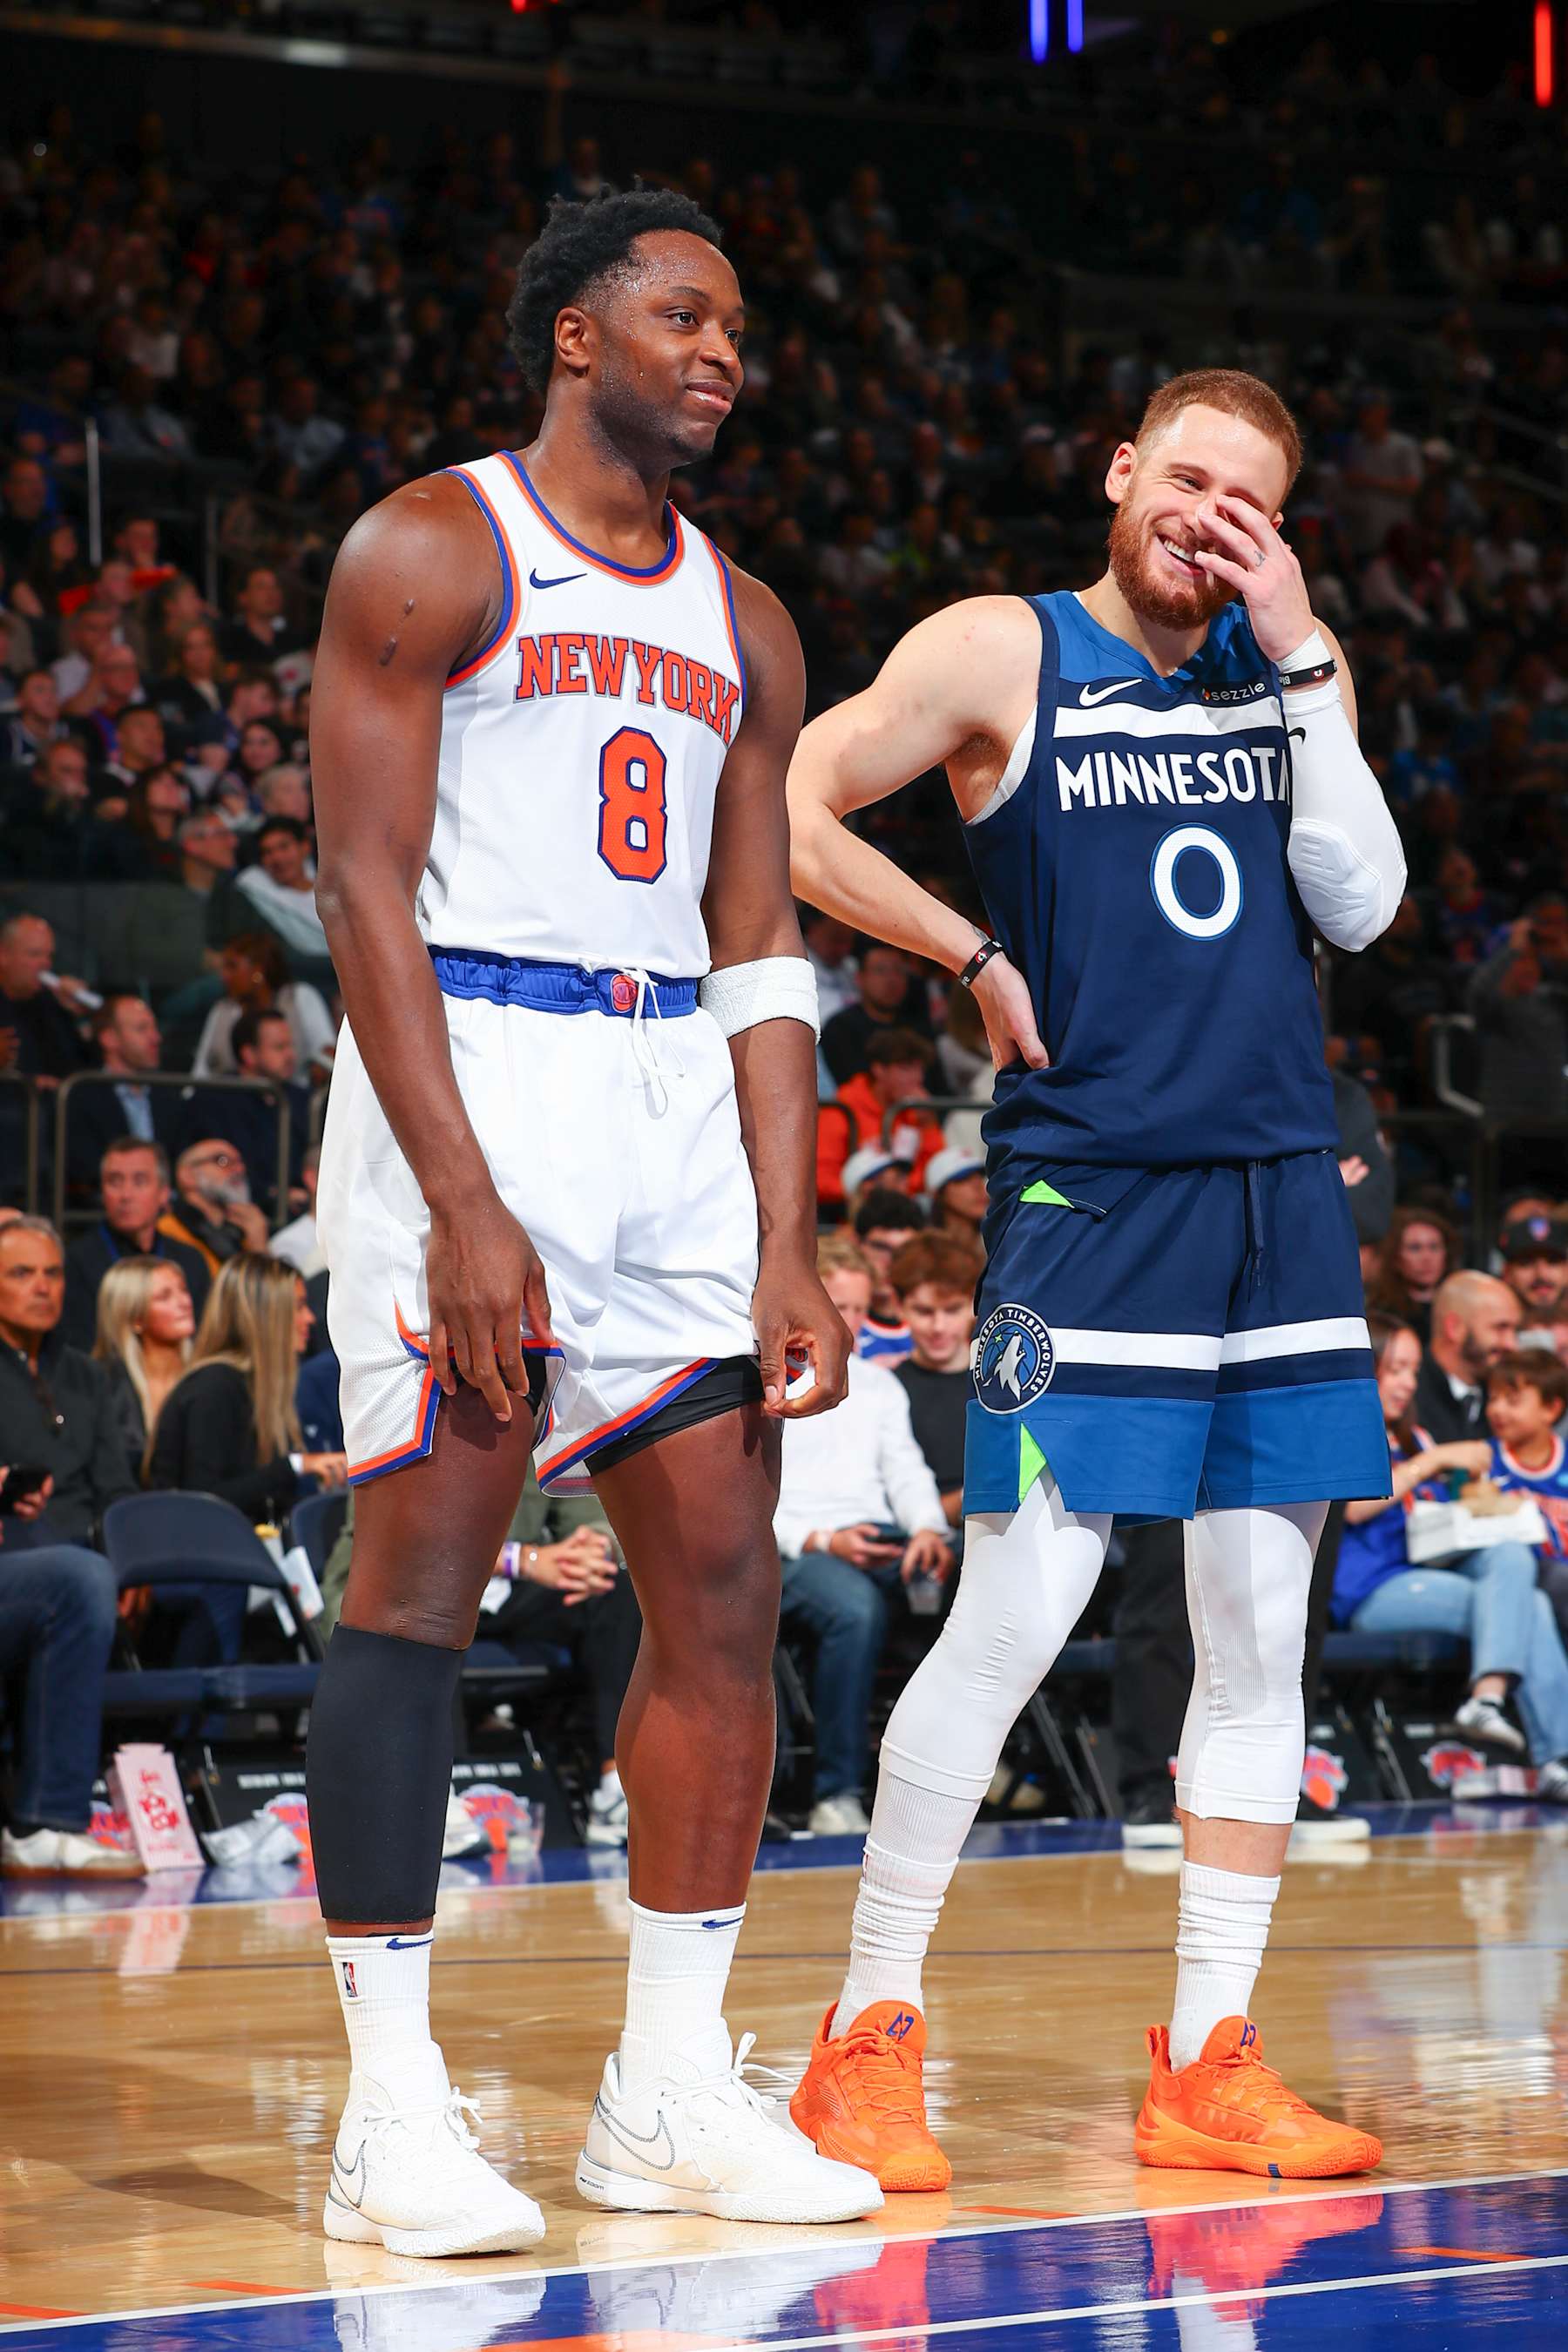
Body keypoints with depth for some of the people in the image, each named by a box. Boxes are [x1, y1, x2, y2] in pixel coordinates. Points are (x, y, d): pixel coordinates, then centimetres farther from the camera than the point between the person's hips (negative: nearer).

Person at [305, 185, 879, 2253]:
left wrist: (787, 1248, 5)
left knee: (724, 1585, 3)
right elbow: (366, 890, -10)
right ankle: (393, 2115, -2)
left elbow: (760, 957, 15)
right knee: (422, 1574, -7)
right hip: (465, 1073, -6)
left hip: (674, 1096, 7)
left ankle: (673, 2094, 12)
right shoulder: (429, 552, -2)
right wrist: (464, 1204, -19)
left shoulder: (745, 626, 16)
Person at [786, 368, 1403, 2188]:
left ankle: (1208, 2064, 11)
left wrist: (1300, 662, -4)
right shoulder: (1003, 652, -1)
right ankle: (868, 2034, 0)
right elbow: (788, 811, -5)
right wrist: (978, 958, -5)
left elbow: (1362, 905, 2)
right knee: (1017, 1611, -11)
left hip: (1280, 1186, 5)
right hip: (1088, 1192, -5)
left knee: (1260, 1626, 5)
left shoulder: (1292, 664, 12)